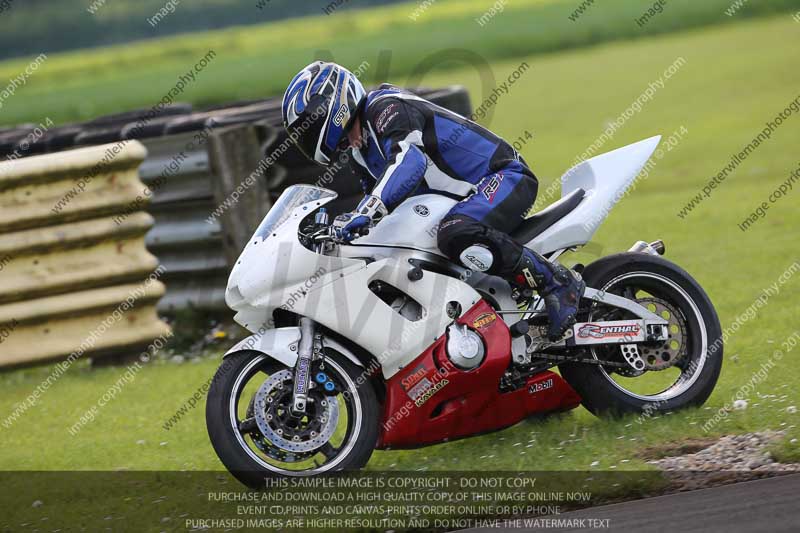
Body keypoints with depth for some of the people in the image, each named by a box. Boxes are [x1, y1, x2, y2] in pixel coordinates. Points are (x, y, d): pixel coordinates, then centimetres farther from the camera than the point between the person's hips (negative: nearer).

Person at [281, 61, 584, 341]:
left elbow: (410, 160, -38)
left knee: (454, 235, -39)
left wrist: (367, 212, -49)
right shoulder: (362, 148, 15)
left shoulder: (386, 107, -18)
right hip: (463, 199, 11)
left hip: (505, 177, -11)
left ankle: (557, 283, -26)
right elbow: (376, 194, 28)